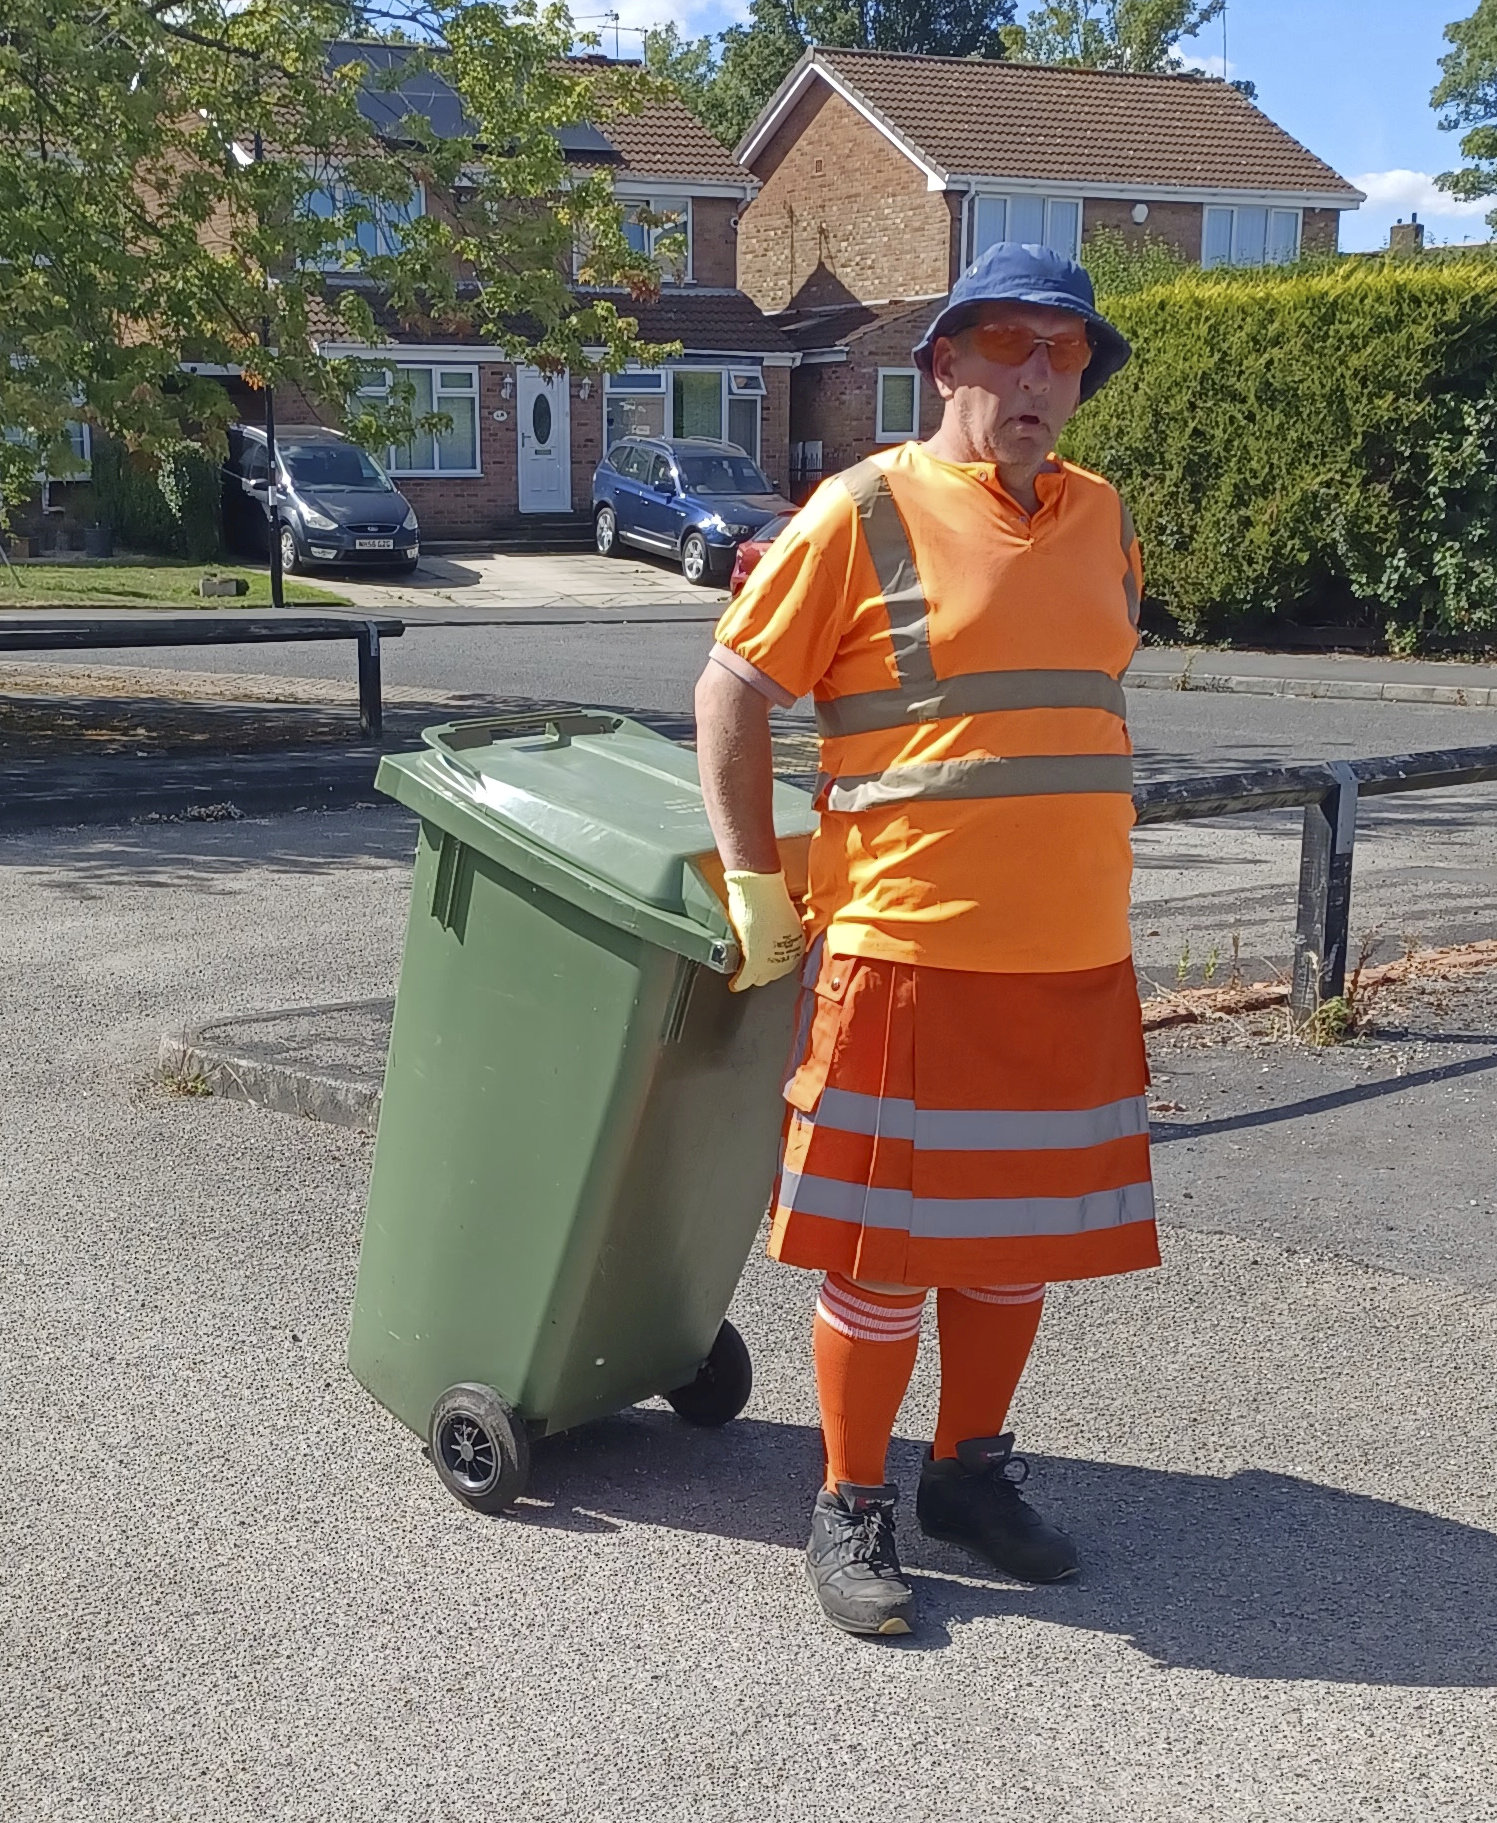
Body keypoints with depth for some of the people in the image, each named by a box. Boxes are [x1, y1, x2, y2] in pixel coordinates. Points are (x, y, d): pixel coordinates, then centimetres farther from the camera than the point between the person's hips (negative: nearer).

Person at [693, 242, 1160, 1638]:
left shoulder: (1101, 519, 12)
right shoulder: (865, 512, -6)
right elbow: (732, 692, -3)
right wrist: (751, 882, -6)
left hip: (1074, 956, 6)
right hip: (906, 950, -6)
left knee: (1022, 1227, 15)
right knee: (885, 1247, 2)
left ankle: (971, 1471, 33)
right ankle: (850, 1512, 18)